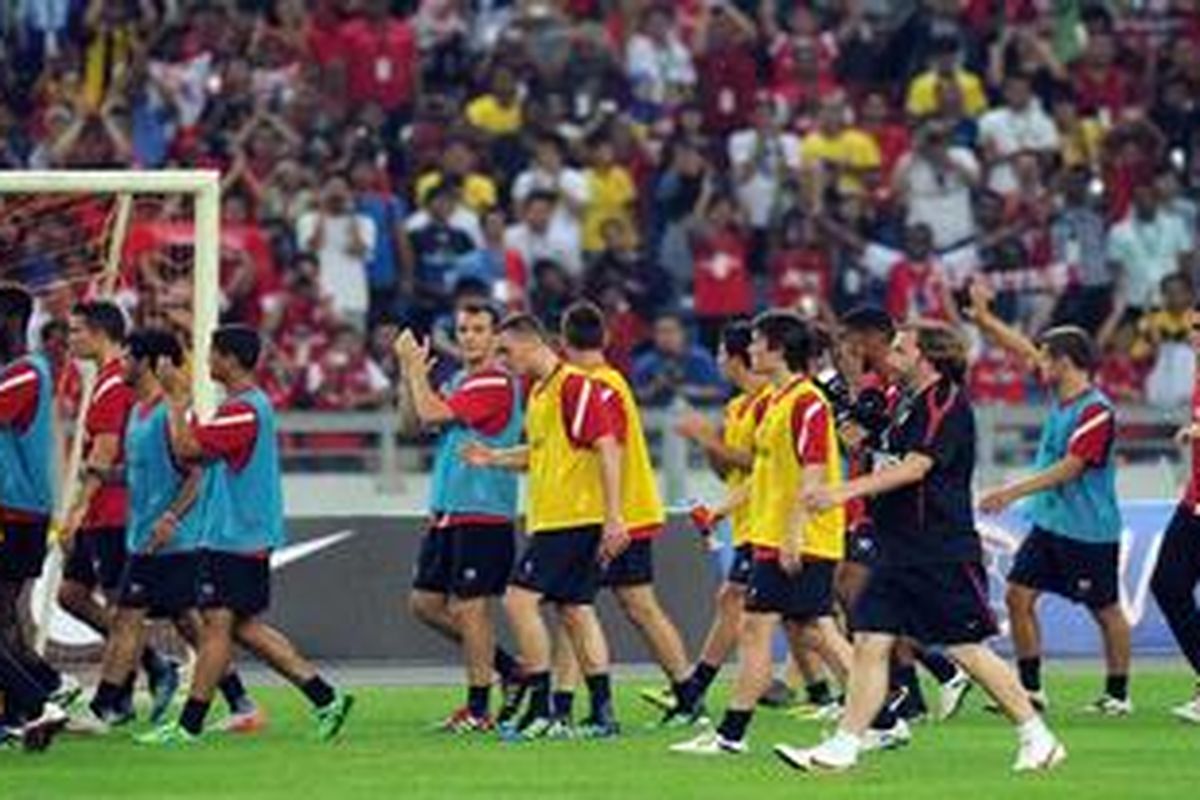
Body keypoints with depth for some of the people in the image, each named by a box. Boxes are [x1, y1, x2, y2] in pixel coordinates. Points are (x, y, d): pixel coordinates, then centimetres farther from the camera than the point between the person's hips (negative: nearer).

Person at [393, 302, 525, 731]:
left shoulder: (496, 384, -13)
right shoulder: (457, 381, 16)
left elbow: (432, 414, -19)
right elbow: (417, 419, 15)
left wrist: (415, 366, -7)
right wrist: (409, 371, 4)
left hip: (482, 514, -9)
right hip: (446, 513, 9)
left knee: (469, 607, -6)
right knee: (425, 603, 11)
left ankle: (478, 708, 2)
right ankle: (508, 668, 22)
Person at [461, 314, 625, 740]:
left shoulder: (575, 386, -14)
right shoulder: (538, 392, 16)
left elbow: (607, 449, -18)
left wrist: (613, 517, -22)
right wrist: (494, 457, 13)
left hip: (574, 519, -10)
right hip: (550, 520, 10)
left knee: (520, 598, -11)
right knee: (576, 610, 8)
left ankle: (541, 707, -9)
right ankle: (602, 712, 8)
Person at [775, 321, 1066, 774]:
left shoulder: (946, 405, -14)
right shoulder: (907, 404, 15)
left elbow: (914, 467, -26)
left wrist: (846, 492, -32)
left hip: (943, 555, -9)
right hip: (900, 554, 9)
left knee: (968, 651, -3)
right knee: (870, 643, 0)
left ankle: (1038, 739, 9)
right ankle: (842, 748, -1)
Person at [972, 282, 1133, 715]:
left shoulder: (1096, 412, -20)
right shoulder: (1061, 395, 5)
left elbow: (1069, 469, -24)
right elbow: (1025, 351, 17)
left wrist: (1013, 492, -25)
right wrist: (985, 320, 14)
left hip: (1090, 532, -9)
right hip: (1049, 522, 9)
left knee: (1105, 610, 4)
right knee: (1019, 595, 2)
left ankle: (1118, 694, 14)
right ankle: (1030, 688, 8)